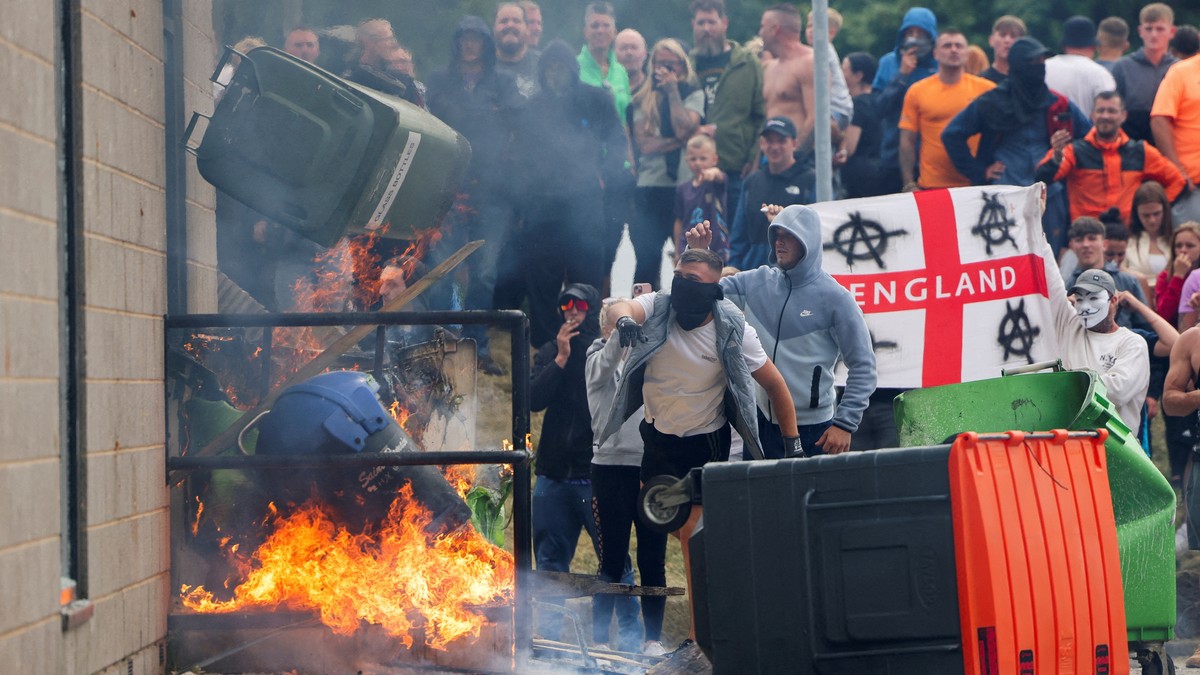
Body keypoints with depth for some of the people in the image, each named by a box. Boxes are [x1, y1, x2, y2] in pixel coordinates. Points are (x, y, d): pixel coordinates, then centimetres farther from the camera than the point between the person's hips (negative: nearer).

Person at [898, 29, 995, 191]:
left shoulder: (986, 89, 3)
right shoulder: (917, 91, 4)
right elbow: (907, 142, 4)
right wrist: (909, 185, -2)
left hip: (975, 184, 0)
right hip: (932, 187, 0)